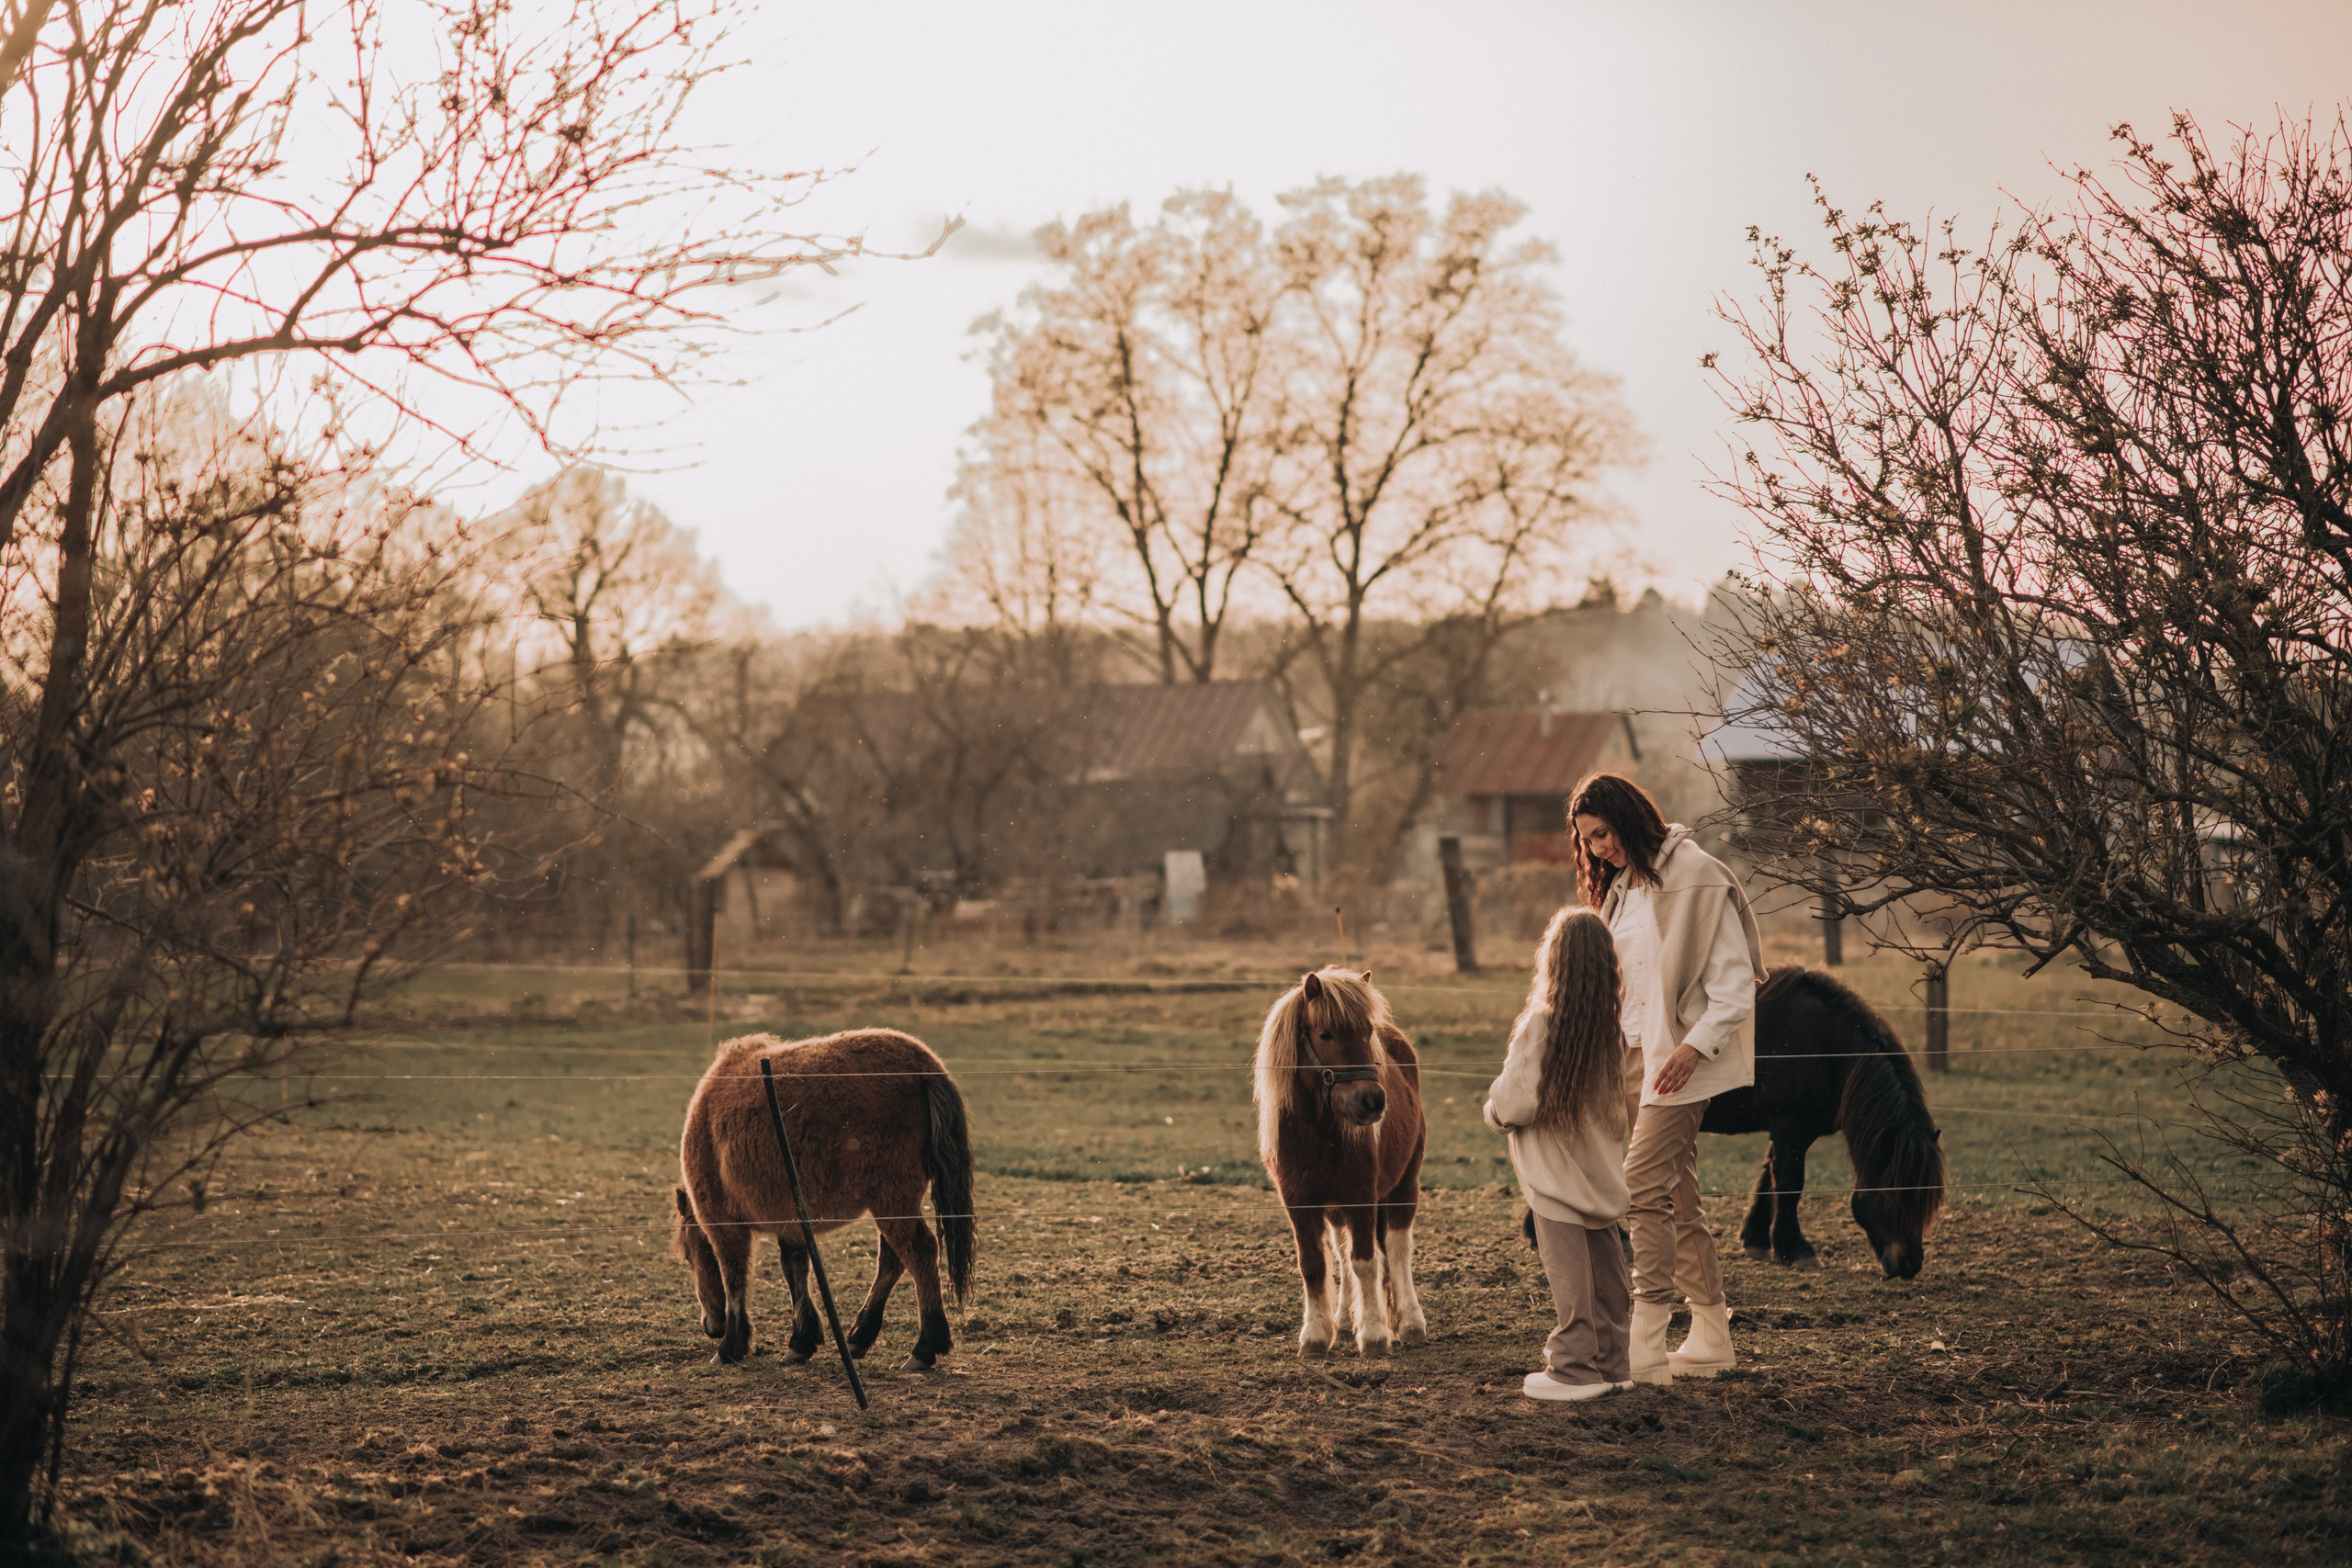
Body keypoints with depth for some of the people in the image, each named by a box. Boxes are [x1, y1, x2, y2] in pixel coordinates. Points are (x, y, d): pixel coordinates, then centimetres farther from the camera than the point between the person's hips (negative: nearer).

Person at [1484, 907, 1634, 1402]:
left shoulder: (1540, 1023, -19)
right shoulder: (1612, 1023, -2)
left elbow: (1517, 1103, -20)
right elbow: (1623, 1100, 8)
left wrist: (1494, 1110, 2)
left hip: (1557, 1171, -6)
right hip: (1603, 1170, 6)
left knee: (1568, 1268, 0)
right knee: (1603, 1265, 13)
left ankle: (1576, 1368, 5)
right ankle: (1610, 1363, 20)